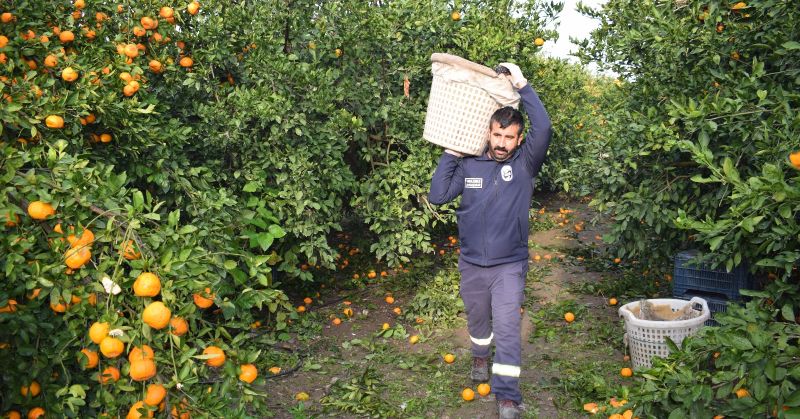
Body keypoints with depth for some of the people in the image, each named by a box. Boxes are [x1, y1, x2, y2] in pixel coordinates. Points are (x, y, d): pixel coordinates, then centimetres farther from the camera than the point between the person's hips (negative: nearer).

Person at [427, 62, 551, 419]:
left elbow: (544, 128, -24)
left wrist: (522, 85, -23)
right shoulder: (469, 166, -4)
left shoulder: (525, 164, -8)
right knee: (477, 320, 23)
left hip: (510, 265, -2)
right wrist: (450, 154, -13)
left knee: (507, 328, -9)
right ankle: (481, 356, 52)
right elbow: (438, 196, -10)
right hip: (471, 265, 3)